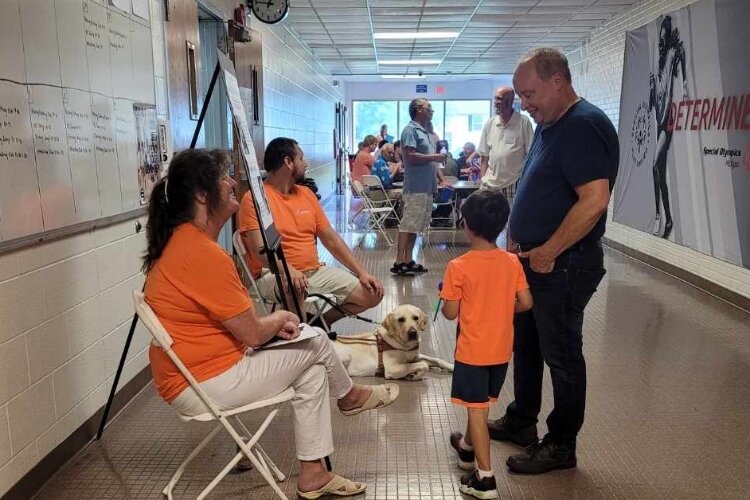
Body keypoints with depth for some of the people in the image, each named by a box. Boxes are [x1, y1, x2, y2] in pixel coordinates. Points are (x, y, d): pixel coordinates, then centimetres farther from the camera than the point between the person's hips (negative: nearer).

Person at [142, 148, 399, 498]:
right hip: (203, 384, -10)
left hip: (195, 372, 10)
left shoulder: (181, 240, 6)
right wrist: (278, 319, 2)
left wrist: (272, 323, 3)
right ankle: (349, 396, 34)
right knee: (315, 343, 2)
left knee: (312, 369, 11)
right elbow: (252, 334, -20)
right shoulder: (203, 253, -27)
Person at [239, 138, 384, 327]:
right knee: (294, 289, -42)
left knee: (372, 293, -3)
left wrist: (361, 272, 5)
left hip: (316, 271, 7)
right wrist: (289, 271, -37)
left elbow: (330, 238, 13)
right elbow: (259, 248, -18)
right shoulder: (254, 198, -7)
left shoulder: (306, 194, 14)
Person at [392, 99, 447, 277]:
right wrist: (434, 157, -14)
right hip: (415, 188, -9)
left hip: (427, 187, 10)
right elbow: (411, 156, -20)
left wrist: (440, 177, 18)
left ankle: (408, 261, 16)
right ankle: (399, 262, -6)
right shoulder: (410, 130, -9)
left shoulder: (426, 132, 19)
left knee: (417, 225, 11)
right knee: (408, 224, -9)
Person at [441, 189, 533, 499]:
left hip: (473, 350, -5)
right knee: (480, 403, 23)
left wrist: (446, 299, 7)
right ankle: (468, 448, 44)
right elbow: (526, 303, -3)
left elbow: (450, 313, -14)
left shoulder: (458, 267, -18)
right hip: (502, 349, 5)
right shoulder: (512, 262, -5)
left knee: (477, 409, 3)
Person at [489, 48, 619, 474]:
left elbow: (594, 200, -28)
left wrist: (547, 252, -21)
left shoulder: (584, 126, -19)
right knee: (525, 343, 19)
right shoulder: (549, 127, 12)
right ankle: (520, 422, 36)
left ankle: (561, 446, 20)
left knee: (560, 354, 4)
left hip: (564, 265, -10)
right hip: (536, 259, 10)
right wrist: (524, 246, 14)